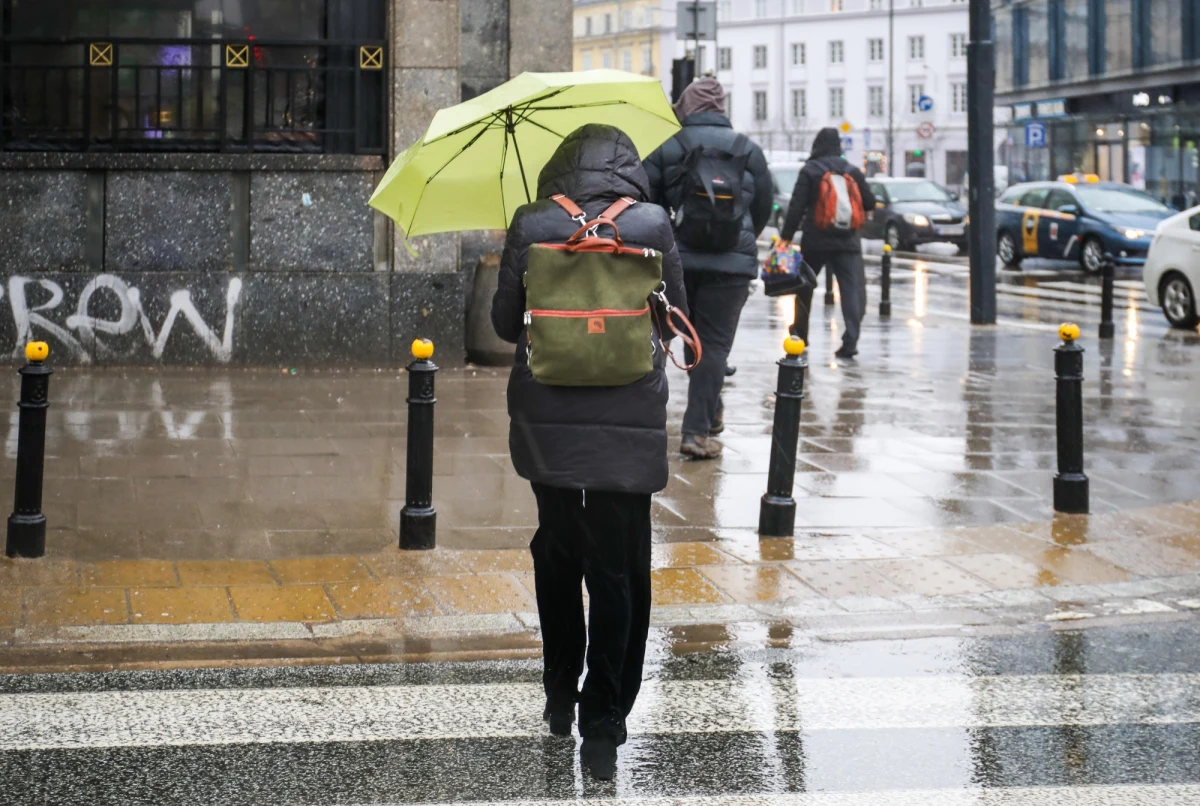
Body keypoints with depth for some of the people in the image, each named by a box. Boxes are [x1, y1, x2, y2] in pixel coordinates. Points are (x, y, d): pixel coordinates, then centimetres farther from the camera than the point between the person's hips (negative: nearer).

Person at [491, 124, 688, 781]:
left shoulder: (531, 227, -2)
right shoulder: (651, 225, -4)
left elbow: (504, 322, 4)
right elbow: (674, 313, 6)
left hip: (547, 423, 2)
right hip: (628, 424, -2)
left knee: (556, 554, 19)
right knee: (617, 570, 4)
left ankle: (560, 696, 28)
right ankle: (602, 722, 4)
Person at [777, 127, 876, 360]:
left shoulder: (809, 171, -4)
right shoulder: (852, 171, 4)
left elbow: (797, 207, -10)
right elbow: (870, 205, 9)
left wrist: (785, 237, -8)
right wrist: (860, 210, 31)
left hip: (815, 240, -1)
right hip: (847, 240, 1)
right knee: (852, 288, -3)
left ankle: (800, 333, 30)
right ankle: (850, 342, -15)